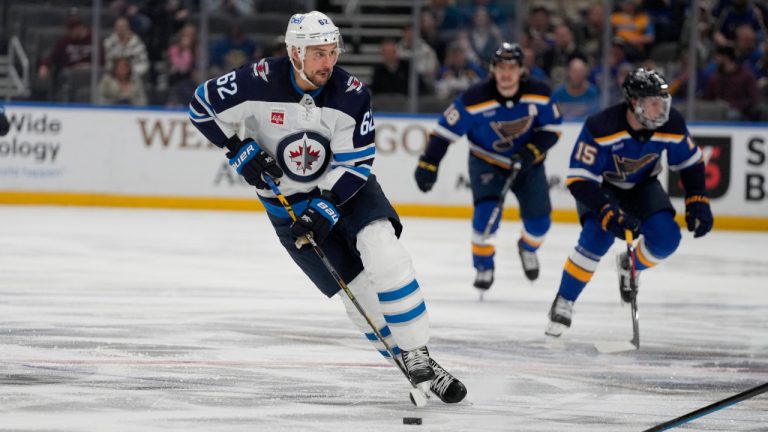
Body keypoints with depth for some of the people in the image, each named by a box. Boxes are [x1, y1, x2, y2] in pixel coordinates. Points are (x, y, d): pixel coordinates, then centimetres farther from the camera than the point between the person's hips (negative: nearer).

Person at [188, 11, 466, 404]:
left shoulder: (351, 94, -16)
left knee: (383, 253, -25)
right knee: (360, 290, -9)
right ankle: (409, 364, 2)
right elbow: (203, 106, -6)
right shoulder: (259, 82, -20)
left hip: (346, 187, 1)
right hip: (288, 204, -1)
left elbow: (355, 164, -14)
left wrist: (324, 209, -24)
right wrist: (240, 150, -14)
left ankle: (418, 358, -19)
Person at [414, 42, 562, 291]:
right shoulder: (475, 100, -24)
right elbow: (445, 130, -18)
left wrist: (533, 151, -23)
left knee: (539, 220, -2)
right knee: (487, 212, -23)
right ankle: (484, 266, 1)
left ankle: (528, 248, 35)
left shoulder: (539, 94, -17)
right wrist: (428, 165, -23)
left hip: (528, 162, 2)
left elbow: (551, 128, -6)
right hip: (487, 161, -2)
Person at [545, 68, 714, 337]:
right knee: (597, 237, -29)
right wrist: (608, 213, -45)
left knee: (666, 237, -19)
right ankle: (563, 303, -12)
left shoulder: (671, 125, -23)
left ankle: (630, 267, 16)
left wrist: (697, 203, -12)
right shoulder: (601, 128, -36)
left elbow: (690, 162, -3)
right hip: (599, 186, -4)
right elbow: (579, 180, -34)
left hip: (641, 185, 4)